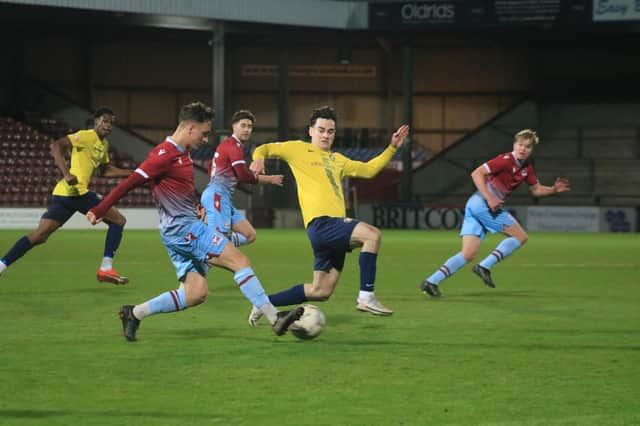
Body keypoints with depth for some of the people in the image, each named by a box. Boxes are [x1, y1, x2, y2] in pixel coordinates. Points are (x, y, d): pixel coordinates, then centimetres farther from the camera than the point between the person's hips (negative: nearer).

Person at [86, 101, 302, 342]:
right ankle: (274, 318, -15)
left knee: (196, 294, 5)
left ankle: (134, 314, 9)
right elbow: (130, 183, -15)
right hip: (182, 229, -10)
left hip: (188, 228, 10)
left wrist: (196, 205, 15)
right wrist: (99, 211, -15)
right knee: (239, 261, -14)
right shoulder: (165, 155, -13)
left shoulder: (182, 154, 16)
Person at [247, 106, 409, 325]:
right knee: (372, 234, -27)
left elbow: (369, 169, 32)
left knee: (321, 291, 8)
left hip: (335, 227, 8)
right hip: (321, 223, -8)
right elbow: (264, 149, 11)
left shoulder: (337, 160, 27)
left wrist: (392, 148, 26)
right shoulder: (299, 149, 8)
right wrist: (259, 158, -11)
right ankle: (366, 297, -25)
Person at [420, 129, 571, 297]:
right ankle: (484, 267, -7)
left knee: (468, 254, 1)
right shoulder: (506, 160, -12)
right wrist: (489, 198, -24)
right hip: (483, 203, -8)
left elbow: (536, 189, 27)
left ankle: (431, 282, -6)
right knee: (520, 236, -4)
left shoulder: (527, 168, 15)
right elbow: (477, 173, -17)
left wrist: (554, 189, 9)